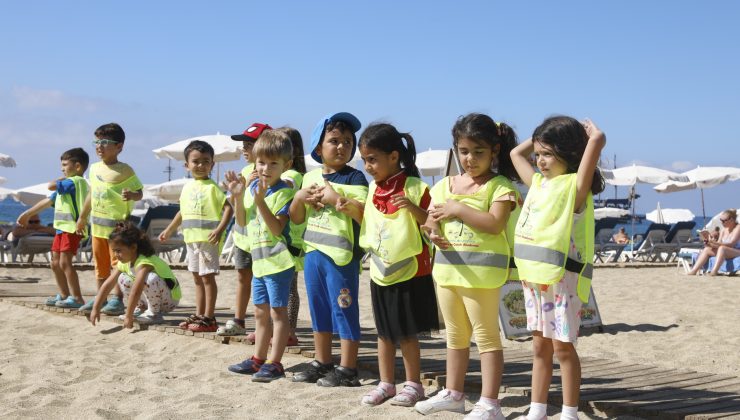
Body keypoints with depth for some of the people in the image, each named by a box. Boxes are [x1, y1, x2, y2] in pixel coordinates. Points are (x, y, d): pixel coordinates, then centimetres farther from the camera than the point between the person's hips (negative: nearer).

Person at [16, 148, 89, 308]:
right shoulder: (68, 184, 19)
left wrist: (61, 180, 3)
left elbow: (51, 185, -19)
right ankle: (64, 295, 22)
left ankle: (76, 298, -16)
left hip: (71, 228, -10)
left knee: (65, 262, -16)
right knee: (56, 263, 13)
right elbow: (48, 201, 25)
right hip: (61, 228, 10)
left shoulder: (74, 182, -11)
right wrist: (27, 214, 28)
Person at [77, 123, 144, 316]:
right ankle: (100, 298, 22)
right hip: (97, 224, 7)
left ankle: (117, 299, 2)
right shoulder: (94, 168, 10)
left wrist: (131, 195, -31)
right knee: (100, 263, 13)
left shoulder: (124, 170, -10)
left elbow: (139, 193, -8)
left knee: (117, 263, -3)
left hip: (118, 224, -7)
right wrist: (82, 217, 25)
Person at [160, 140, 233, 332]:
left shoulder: (212, 187, -10)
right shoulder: (187, 187, 13)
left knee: (207, 276, -5)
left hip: (208, 239, -8)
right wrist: (169, 230, 26)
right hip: (191, 238, 8)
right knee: (197, 277, 14)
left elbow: (228, 208, -16)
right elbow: (183, 212, 24)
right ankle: (199, 315, 24)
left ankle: (209, 318, -1)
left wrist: (219, 230, -25)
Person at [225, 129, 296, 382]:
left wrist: (261, 201, -28)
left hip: (278, 262, -8)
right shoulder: (252, 186, 8)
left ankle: (274, 363, 4)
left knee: (278, 312, -1)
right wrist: (238, 197, -2)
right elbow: (242, 221, 12)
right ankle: (258, 359, 26)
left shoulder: (285, 193, -14)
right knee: (261, 312, 16)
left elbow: (277, 228, -22)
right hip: (259, 260, 8)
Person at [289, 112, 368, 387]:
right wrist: (299, 198, -3)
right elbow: (296, 218, 16)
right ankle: (322, 363, 27)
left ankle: (347, 369, 6)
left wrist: (336, 198, -22)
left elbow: (365, 213, -18)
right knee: (318, 310, 15)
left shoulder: (354, 178, -6)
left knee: (344, 311, -1)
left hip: (341, 256, -7)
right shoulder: (310, 178, 12)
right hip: (313, 252, 7)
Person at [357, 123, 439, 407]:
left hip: (410, 272, -6)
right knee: (384, 331, 13)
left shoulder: (415, 188, -14)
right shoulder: (373, 189, 6)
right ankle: (386, 384, 23)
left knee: (406, 332, 3)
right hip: (380, 271, 6)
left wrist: (414, 208, -29)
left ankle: (413, 384, 16)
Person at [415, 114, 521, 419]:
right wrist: (433, 231, -13)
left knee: (486, 334, -2)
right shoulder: (446, 184, 11)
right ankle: (453, 393, 29)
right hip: (448, 266, 7)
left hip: (482, 268, -7)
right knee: (455, 335, 17)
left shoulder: (500, 185, -7)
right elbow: (431, 217, 11)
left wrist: (458, 209, -16)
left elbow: (495, 223, -20)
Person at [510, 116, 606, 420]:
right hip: (534, 276, 7)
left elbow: (598, 140, -22)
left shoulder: (575, 185, -9)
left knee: (563, 346, -1)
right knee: (540, 346, 13)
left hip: (562, 278, -7)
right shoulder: (538, 183, 13)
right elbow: (517, 153, 28)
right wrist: (542, 138, 19)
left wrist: (590, 131, -2)